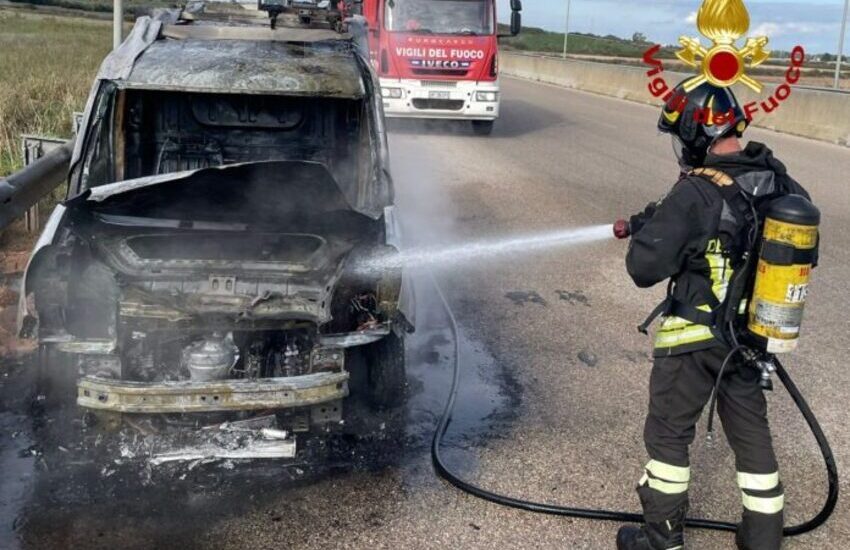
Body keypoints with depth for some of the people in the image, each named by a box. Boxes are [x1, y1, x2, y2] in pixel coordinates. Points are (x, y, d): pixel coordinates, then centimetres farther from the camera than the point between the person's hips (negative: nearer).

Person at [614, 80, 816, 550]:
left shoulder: (696, 193, -24)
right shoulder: (775, 177, -5)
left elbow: (645, 268, -22)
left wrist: (645, 226, -4)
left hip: (697, 336, -6)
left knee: (668, 430, 12)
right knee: (751, 429, 20)